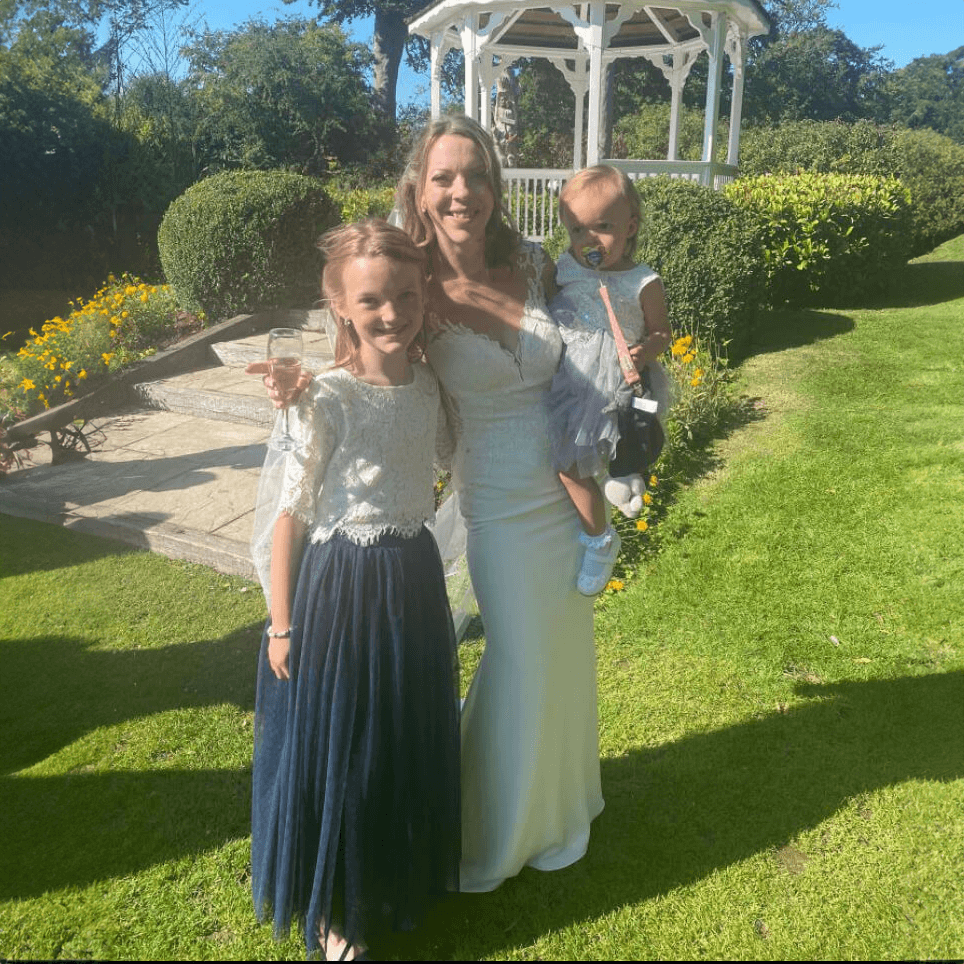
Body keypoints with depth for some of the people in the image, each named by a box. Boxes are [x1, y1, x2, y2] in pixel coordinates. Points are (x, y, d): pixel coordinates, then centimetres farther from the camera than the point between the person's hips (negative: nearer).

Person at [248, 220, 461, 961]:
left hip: (417, 578, 6)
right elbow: (289, 515, -13)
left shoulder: (428, 384, -1)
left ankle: (405, 878, 48)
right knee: (339, 750, 10)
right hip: (343, 587, -5)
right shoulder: (327, 400, -18)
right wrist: (281, 625, -10)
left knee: (413, 740, 20)